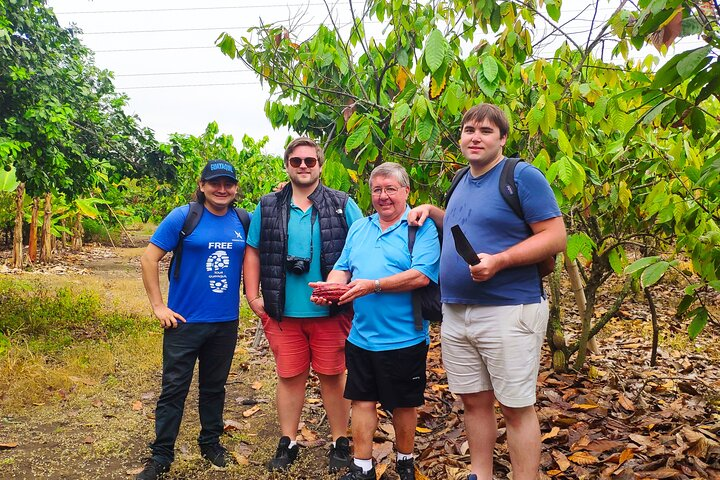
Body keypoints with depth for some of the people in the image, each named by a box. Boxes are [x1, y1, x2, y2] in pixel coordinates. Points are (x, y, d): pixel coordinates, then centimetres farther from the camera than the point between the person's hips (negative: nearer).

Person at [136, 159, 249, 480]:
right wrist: (158, 306, -9)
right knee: (174, 388, 5)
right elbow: (149, 259, -7)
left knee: (214, 386, 17)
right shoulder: (183, 217, -8)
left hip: (226, 322, 3)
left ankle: (211, 441, 35)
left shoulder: (242, 222, 2)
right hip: (185, 321, -3)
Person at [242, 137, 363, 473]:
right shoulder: (268, 207, 7)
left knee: (332, 376, 8)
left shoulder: (342, 205, 1)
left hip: (330, 311, -1)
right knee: (289, 377, 11)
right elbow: (253, 253, 10)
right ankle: (287, 443, 27)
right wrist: (253, 296, 3)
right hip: (283, 312, 2)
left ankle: (340, 442, 25)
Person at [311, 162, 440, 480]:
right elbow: (343, 268, 13)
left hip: (404, 338, -5)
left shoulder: (422, 227, -7)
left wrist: (374, 285, -24)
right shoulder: (359, 228, 12)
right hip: (361, 335, 5)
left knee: (403, 404, 11)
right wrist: (331, 285, -10)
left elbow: (422, 275, -19)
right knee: (361, 399, 12)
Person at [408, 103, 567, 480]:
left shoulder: (523, 176, -8)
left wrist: (499, 260, -24)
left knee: (516, 407, 2)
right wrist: (431, 212, 11)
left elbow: (555, 237, -13)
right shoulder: (461, 182, 14)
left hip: (509, 311, -7)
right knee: (473, 400, 15)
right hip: (455, 312, 7)